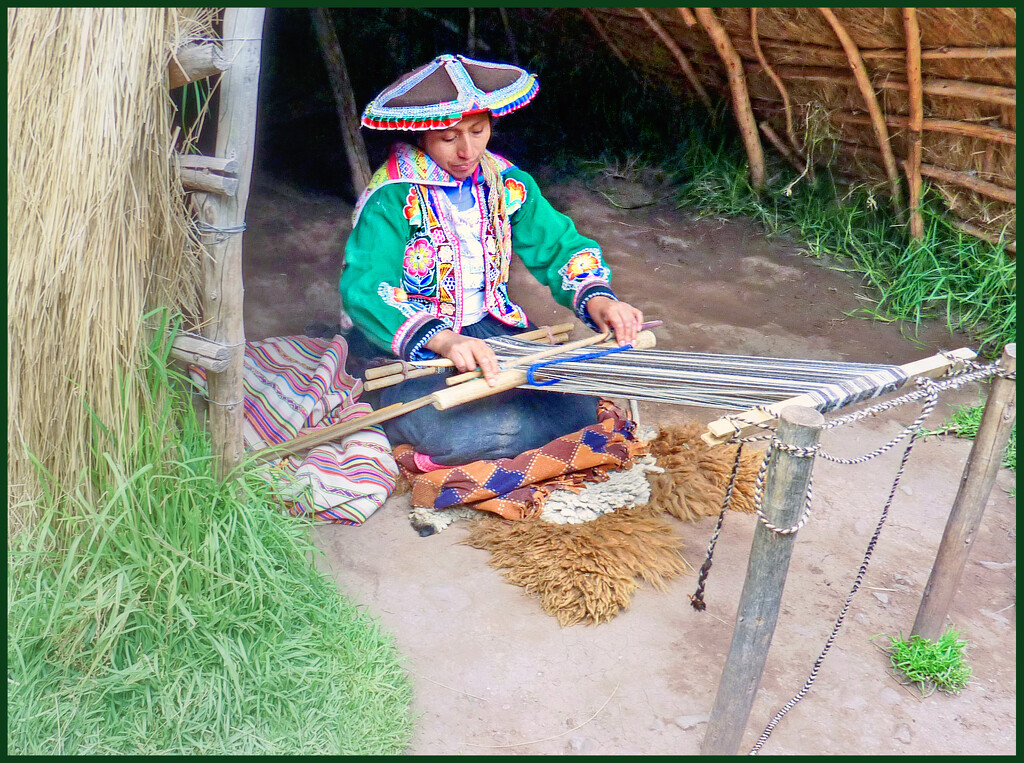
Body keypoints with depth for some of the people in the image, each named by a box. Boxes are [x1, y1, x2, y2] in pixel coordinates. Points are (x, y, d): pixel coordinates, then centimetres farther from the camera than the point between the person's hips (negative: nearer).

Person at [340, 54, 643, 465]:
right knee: (450, 425, -36)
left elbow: (562, 247, 11)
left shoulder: (505, 183, 6)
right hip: (404, 349, -6)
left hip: (492, 332, 6)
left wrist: (596, 297, -12)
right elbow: (363, 288, -25)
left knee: (579, 403, -17)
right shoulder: (392, 198, -13)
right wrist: (441, 339, -42)